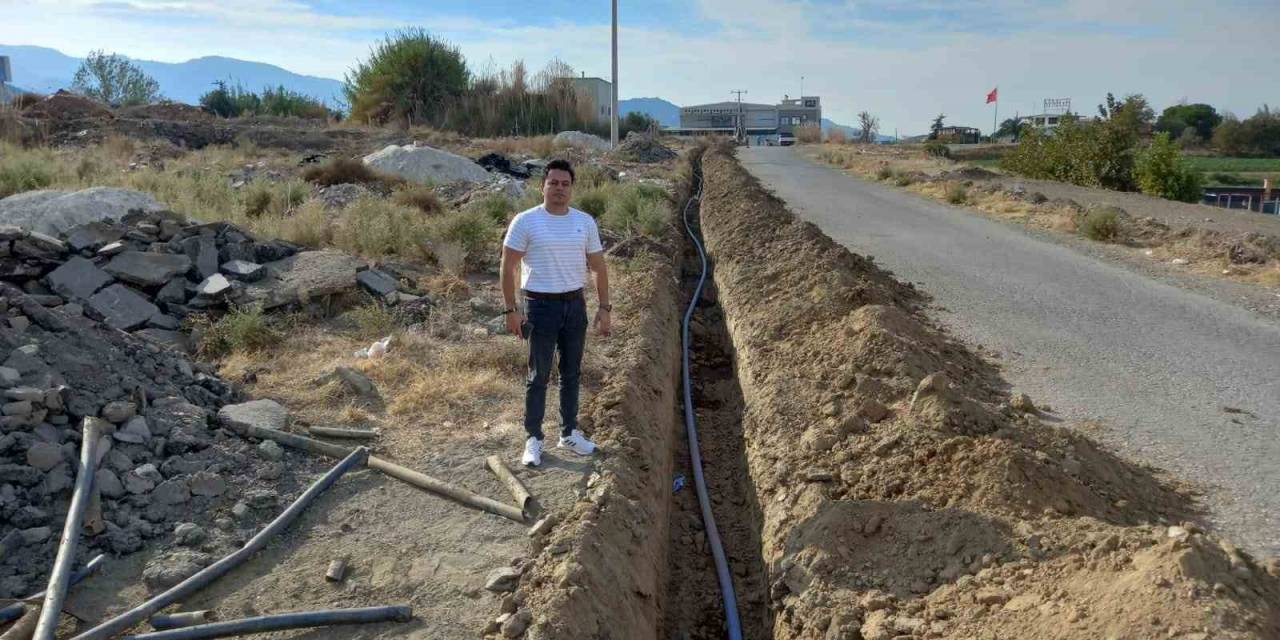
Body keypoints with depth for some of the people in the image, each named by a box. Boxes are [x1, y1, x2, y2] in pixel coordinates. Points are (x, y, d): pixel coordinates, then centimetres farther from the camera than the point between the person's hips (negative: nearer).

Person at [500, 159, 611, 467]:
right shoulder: (525, 221, -9)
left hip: (575, 304, 4)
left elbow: (599, 267, 8)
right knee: (539, 376, 3)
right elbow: (508, 267, -7)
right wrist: (511, 310, -12)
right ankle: (533, 439, 16)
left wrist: (604, 308, 4)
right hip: (541, 305, -4)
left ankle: (569, 432, 28)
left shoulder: (585, 222, 2)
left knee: (572, 373, 14)